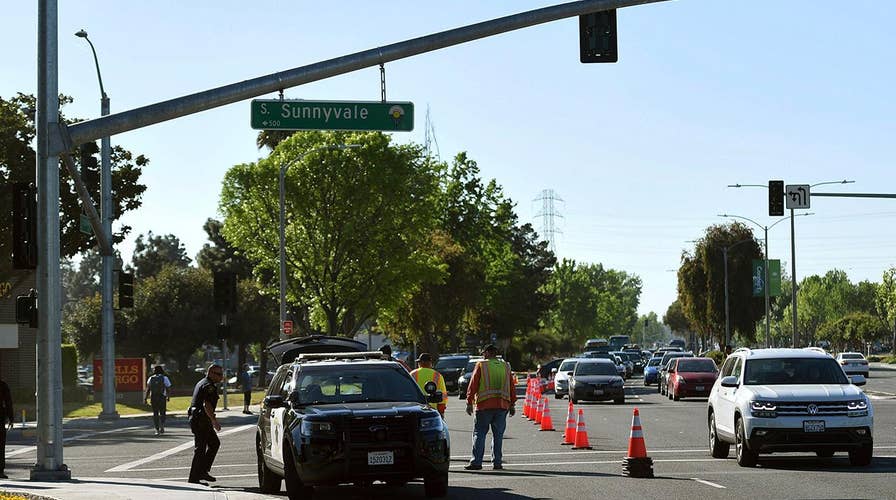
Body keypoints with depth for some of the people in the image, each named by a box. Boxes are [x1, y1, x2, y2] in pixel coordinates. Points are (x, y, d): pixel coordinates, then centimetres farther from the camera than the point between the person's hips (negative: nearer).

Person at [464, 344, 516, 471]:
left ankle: (476, 462, -5)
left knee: (479, 434, 0)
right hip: (502, 405, 3)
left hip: (484, 405, -3)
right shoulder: (505, 367, 12)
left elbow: (473, 385, -3)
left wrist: (469, 402, 1)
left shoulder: (481, 365, 1)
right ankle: (497, 463, 7)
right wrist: (512, 405, 18)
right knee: (498, 435, 8)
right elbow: (512, 388, 13)